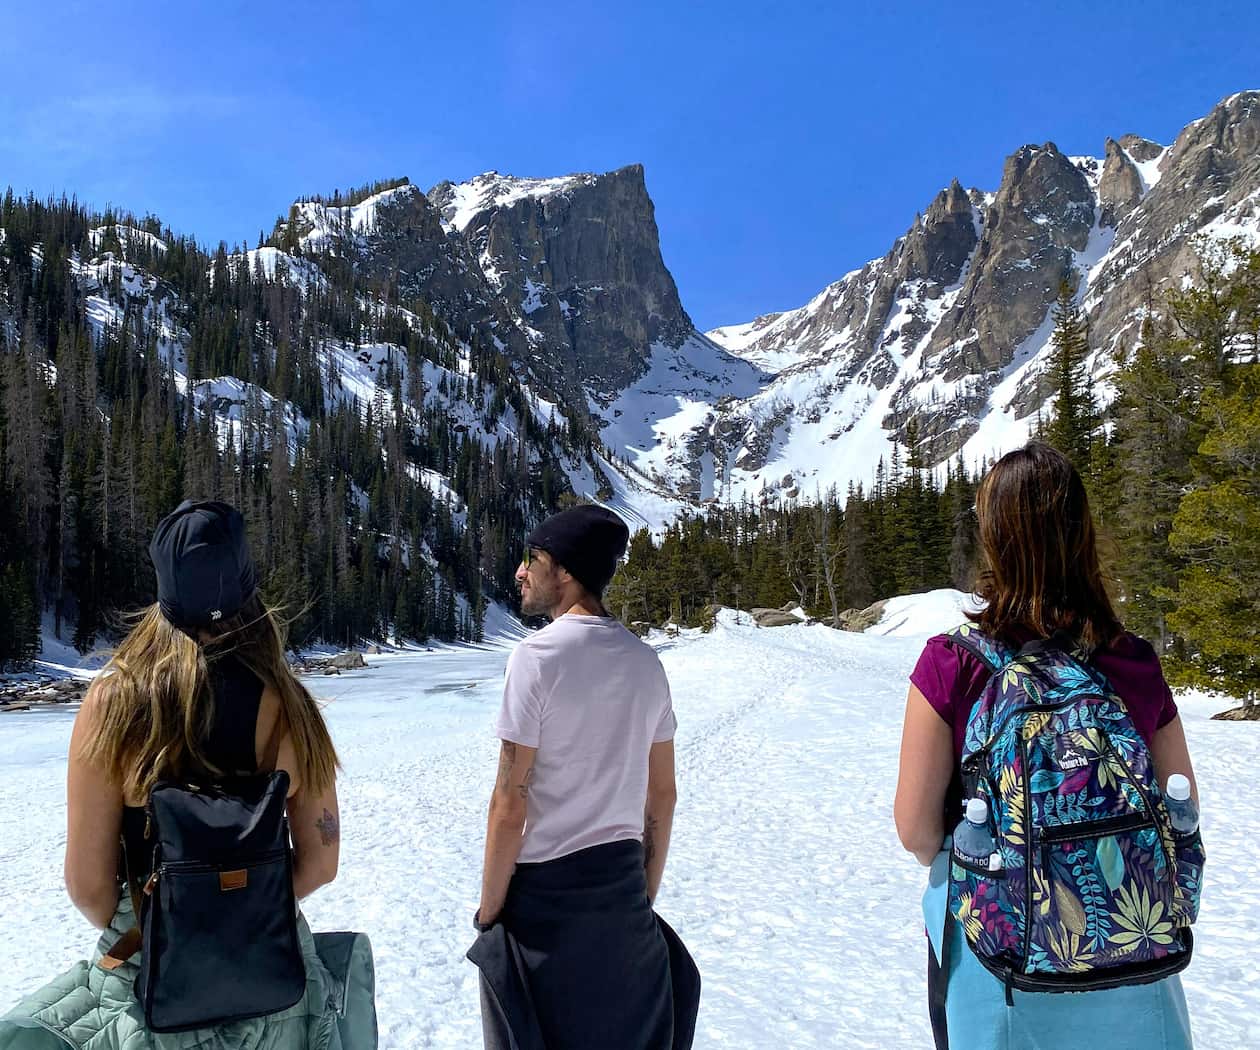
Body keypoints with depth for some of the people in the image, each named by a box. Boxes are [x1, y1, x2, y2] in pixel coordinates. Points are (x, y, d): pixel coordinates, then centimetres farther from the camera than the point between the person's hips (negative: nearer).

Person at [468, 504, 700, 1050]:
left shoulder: (539, 654, -16)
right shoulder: (645, 661, 3)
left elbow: (510, 802, -17)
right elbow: (663, 796, 8)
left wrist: (488, 912, -8)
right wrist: (646, 893, 17)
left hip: (546, 890, -5)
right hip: (624, 888, 6)